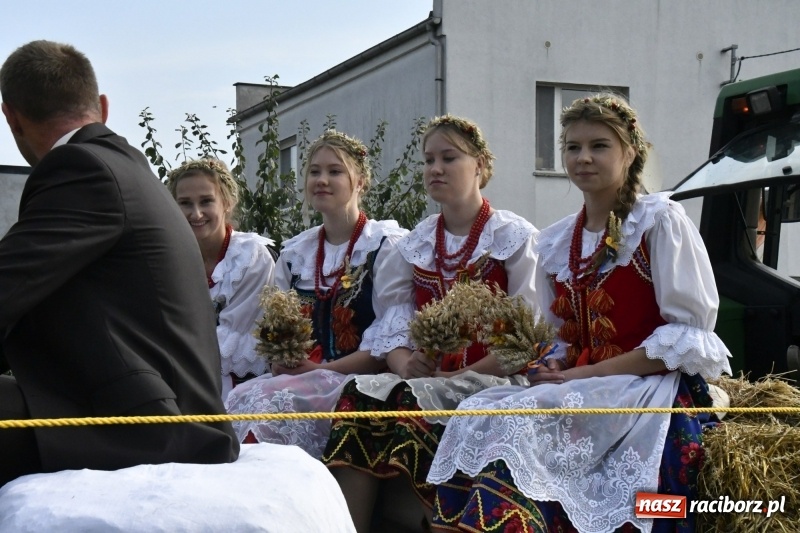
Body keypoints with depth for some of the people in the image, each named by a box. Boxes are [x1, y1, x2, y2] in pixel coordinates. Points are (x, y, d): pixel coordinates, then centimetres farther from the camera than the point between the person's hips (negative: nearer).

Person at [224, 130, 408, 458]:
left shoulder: (386, 243, -1)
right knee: (240, 397, -26)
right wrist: (281, 360, -7)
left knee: (268, 399, -30)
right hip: (299, 376, 5)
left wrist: (320, 369, -16)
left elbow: (389, 343, -9)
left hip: (361, 381, -5)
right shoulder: (294, 253, 17)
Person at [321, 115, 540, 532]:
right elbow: (395, 329, 10)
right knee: (359, 394, -27)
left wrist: (459, 375, -16)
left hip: (489, 383, -4)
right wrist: (405, 363, -13)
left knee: (413, 402, -33)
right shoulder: (413, 245, 16)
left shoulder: (515, 237, 2)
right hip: (421, 380, 4)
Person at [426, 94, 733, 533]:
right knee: (476, 414, -21)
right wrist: (551, 368, -4)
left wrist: (593, 372, -14)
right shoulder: (555, 242, 14)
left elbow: (690, 334, -9)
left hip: (648, 388, -6)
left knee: (522, 423, -29)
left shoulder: (661, 221, -4)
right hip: (579, 387, 6)